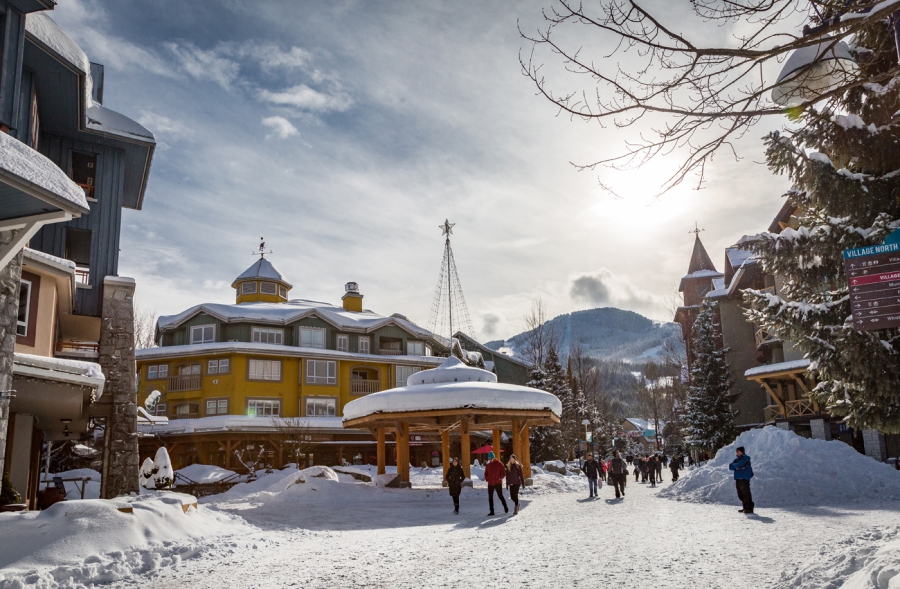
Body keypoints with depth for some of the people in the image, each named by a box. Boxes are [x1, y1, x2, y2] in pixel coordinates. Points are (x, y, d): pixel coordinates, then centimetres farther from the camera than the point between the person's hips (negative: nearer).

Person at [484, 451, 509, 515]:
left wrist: (499, 478, -15)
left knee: (500, 496, 3)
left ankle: (505, 507, 24)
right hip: (490, 484, 4)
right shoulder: (488, 465, 10)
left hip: (498, 483, -4)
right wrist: (487, 478, 1)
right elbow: (486, 474, 19)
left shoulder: (499, 464, -3)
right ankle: (492, 511, 8)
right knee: (490, 497, 3)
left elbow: (504, 473, -3)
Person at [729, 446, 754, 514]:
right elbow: (730, 467, 8)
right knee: (741, 495, 11)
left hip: (744, 479, -8)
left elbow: (739, 464, -17)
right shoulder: (736, 459, 19)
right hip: (737, 479, 8)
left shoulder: (745, 458, -4)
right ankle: (745, 508, 19)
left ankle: (749, 508, -6)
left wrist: (734, 465, 3)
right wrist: (737, 467, -8)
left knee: (746, 494, -9)